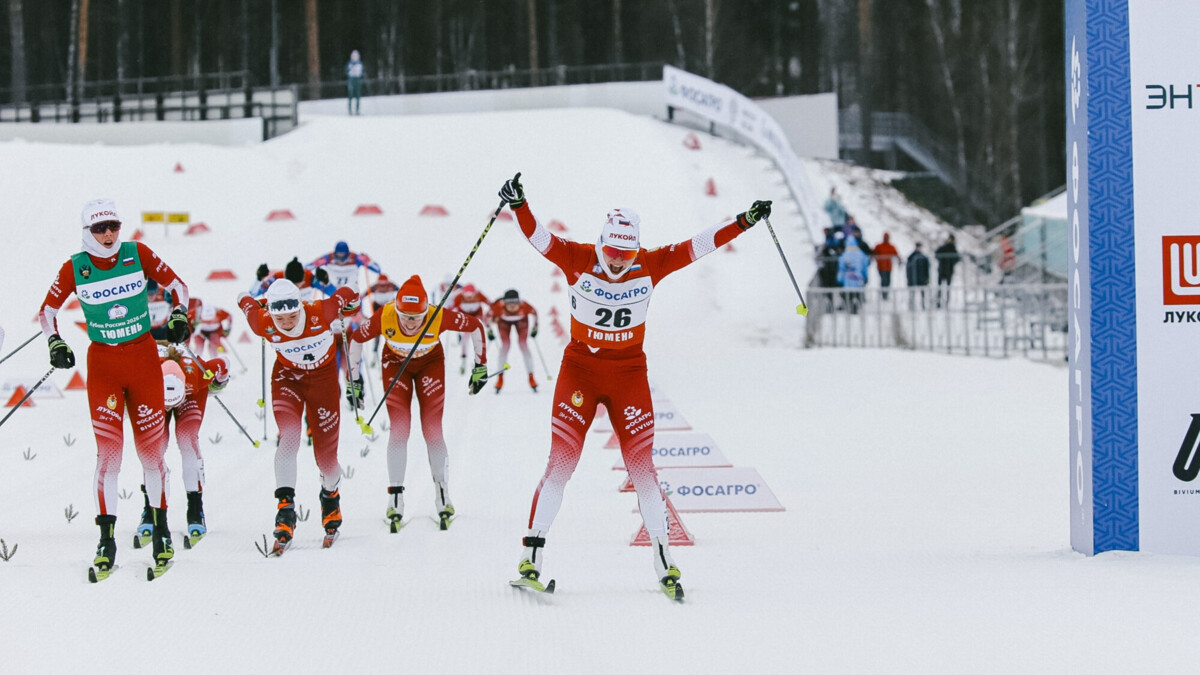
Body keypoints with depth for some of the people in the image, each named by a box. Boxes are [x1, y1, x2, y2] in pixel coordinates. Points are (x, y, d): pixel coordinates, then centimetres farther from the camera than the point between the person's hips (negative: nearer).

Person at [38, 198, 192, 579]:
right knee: (109, 450, -9)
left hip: (144, 359, 1)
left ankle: (160, 530, 18)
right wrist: (55, 344, -8)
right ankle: (106, 540, -3)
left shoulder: (138, 254, -4)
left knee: (151, 447, 2)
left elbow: (176, 285, 8)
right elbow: (47, 311, 7)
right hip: (102, 364, -1)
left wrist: (179, 316, -8)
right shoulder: (74, 269, -5)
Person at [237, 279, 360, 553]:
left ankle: (330, 495, 37)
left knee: (326, 457, 3)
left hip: (323, 376, 0)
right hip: (288, 376, 0)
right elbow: (245, 301, -7)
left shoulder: (320, 313, -32)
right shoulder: (264, 324, -27)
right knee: (289, 435, -27)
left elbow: (346, 294, -14)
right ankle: (285, 508, -26)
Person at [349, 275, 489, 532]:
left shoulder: (439, 317, -36)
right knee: (399, 429, -12)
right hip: (396, 363, 0)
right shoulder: (384, 318, -34)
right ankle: (395, 500, -5)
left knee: (433, 431, -7)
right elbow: (356, 339, -14)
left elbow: (475, 326, -17)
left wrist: (481, 365, -9)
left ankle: (443, 498, 6)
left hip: (430, 363, 0)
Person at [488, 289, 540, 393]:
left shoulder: (524, 306, -40)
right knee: (505, 345, -12)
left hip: (521, 320, 0)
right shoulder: (499, 306, -41)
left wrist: (535, 327, -10)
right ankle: (500, 378, -3)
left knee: (523, 344, -10)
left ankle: (531, 377, -3)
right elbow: (489, 315, -20)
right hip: (504, 321, 0)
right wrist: (489, 330, -15)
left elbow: (534, 312, -17)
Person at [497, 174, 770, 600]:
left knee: (641, 466, 0)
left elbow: (698, 246, -4)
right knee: (561, 461, -8)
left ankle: (663, 560, 9)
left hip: (630, 372, 1)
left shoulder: (651, 266, -6)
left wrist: (745, 222, -9)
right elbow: (537, 237, -20)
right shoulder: (578, 260, -11)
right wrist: (518, 206, -37)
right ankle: (531, 556, -3)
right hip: (580, 367, -1)